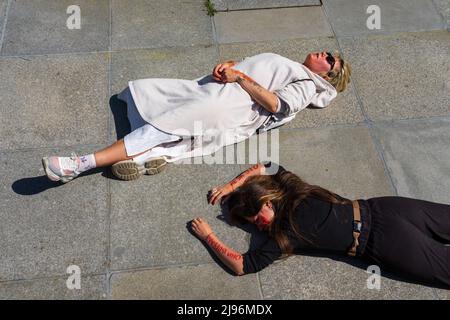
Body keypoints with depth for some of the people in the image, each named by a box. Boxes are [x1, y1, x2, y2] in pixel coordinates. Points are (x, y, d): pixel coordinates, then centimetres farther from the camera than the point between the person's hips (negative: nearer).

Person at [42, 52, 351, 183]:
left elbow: (274, 104, -12)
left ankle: (80, 165, -29)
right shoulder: (287, 66, 34)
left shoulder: (306, 85, 8)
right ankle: (148, 152, -23)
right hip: (208, 89, 9)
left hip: (229, 108, -9)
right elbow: (243, 63, 30)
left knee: (161, 128, -23)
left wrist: (239, 76, -11)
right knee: (144, 90, -3)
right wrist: (227, 64, 6)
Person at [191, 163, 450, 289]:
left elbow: (241, 266, -16)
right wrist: (231, 187, 16)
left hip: (385, 242, -7)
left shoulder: (285, 235, -15)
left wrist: (208, 236, -10)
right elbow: (261, 167, 22)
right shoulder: (290, 187, 4)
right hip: (381, 209, 7)